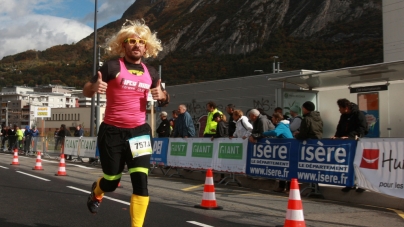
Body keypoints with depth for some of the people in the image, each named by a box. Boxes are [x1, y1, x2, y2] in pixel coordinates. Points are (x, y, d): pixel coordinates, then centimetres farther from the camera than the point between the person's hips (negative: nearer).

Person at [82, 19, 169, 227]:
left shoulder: (150, 73, 7)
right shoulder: (112, 67, -6)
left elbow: (163, 97, 21)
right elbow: (86, 91, -4)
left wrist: (162, 96, -3)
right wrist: (95, 87, -28)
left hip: (139, 131, 3)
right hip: (112, 132, -2)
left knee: (141, 182, -8)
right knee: (111, 182, 12)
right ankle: (96, 192, 49)